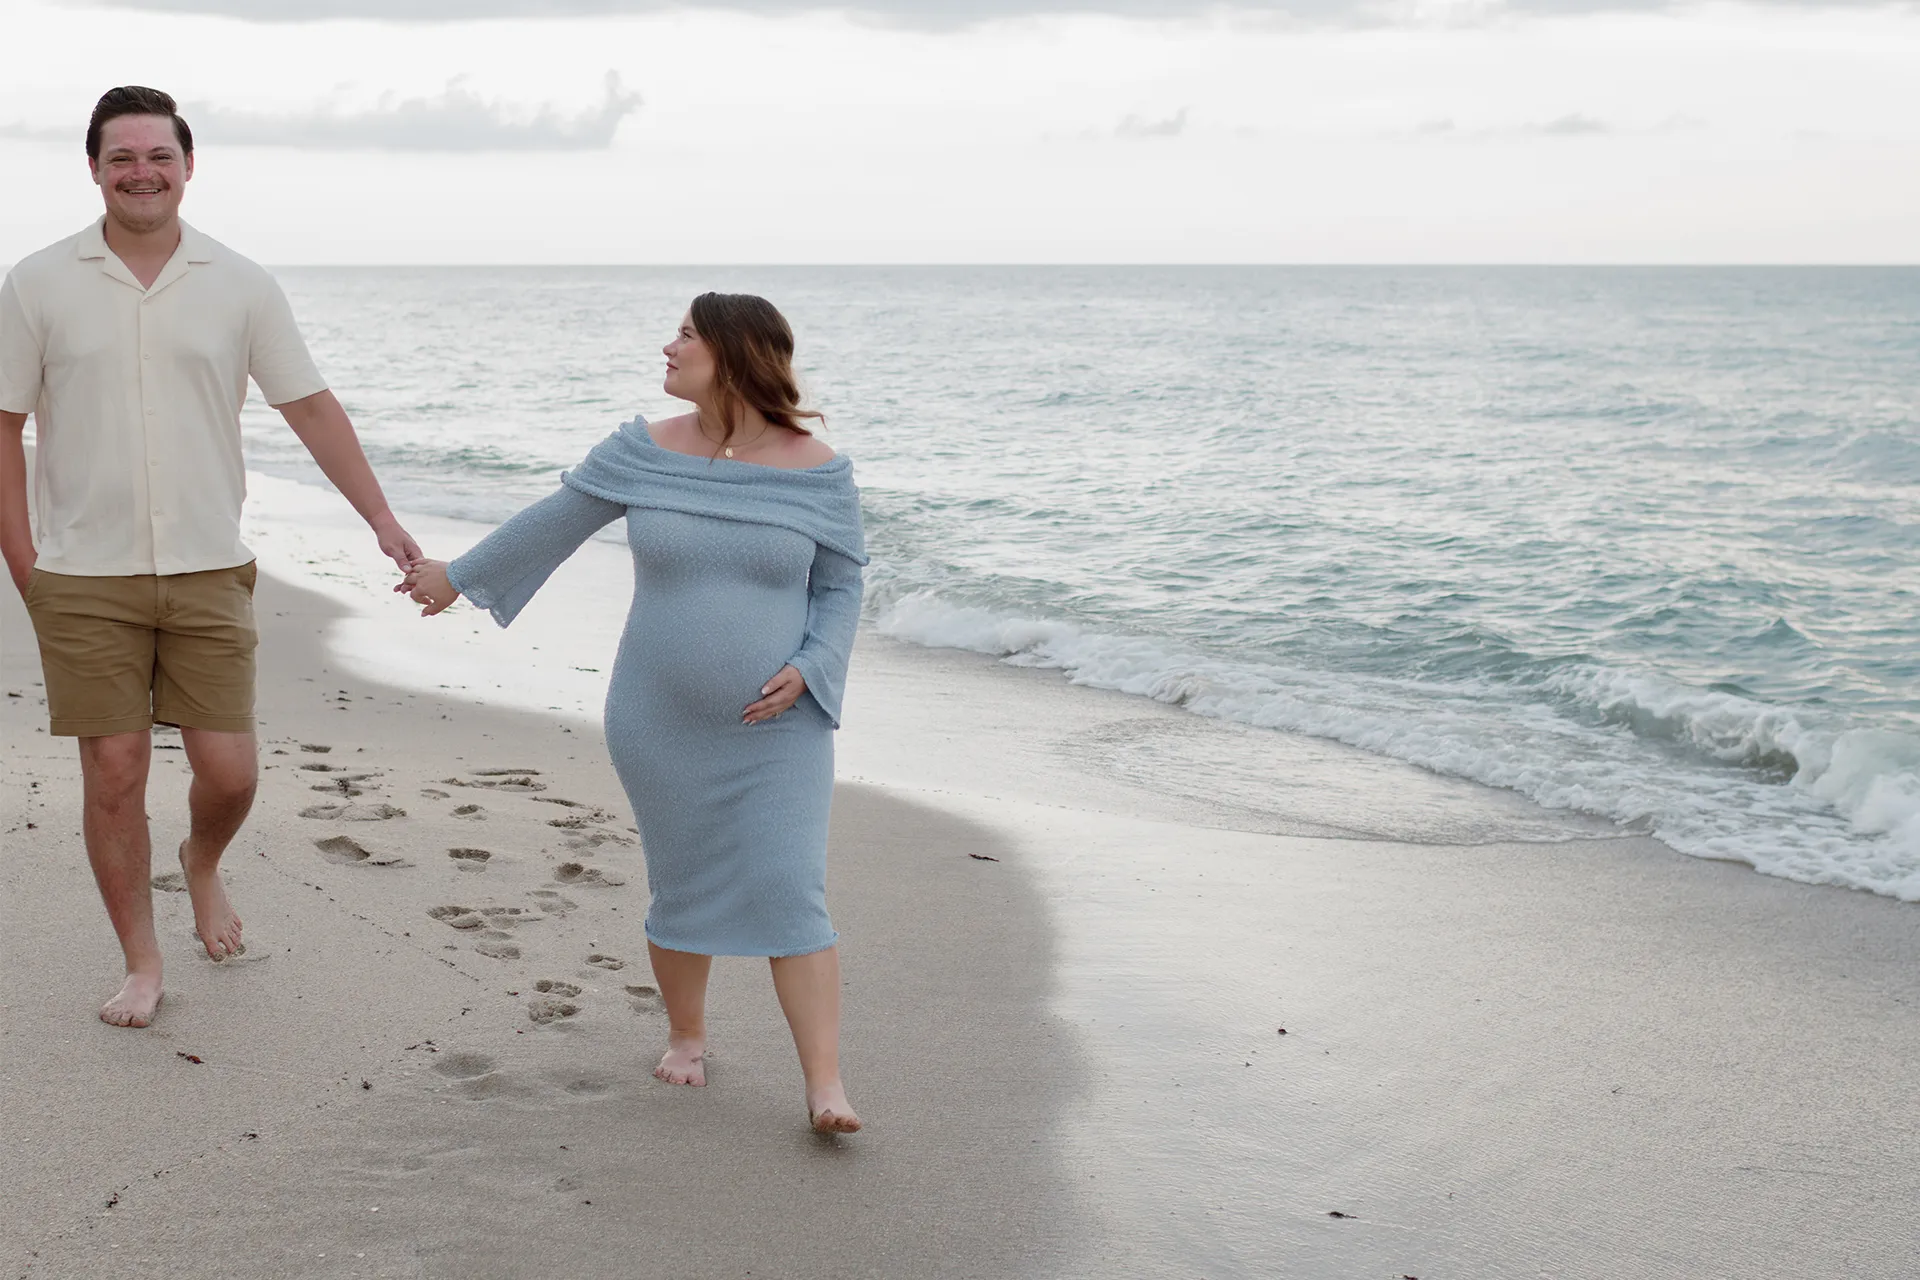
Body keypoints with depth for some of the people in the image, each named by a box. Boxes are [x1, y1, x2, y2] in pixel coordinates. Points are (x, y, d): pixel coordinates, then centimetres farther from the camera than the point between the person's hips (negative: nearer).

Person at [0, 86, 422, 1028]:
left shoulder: (239, 285, 3)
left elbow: (310, 408, 8)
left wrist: (381, 519, 5)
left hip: (207, 572, 1)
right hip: (84, 580, -1)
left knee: (229, 772, 0)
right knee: (113, 774, 2)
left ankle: (202, 865, 35)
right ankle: (141, 963, 19)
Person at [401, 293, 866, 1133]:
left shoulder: (817, 472, -6)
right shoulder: (646, 453, -1)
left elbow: (840, 590, 2)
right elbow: (553, 522, 10)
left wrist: (806, 671, -14)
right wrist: (458, 576, 19)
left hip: (778, 732, -2)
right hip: (660, 726, 2)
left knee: (790, 893, -9)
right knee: (681, 888, 11)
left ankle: (825, 1088, -6)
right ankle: (685, 1035, 35)